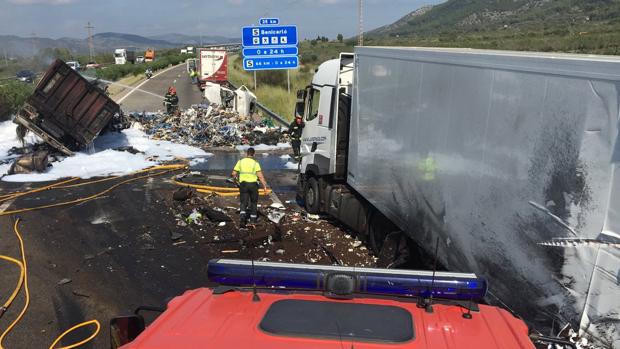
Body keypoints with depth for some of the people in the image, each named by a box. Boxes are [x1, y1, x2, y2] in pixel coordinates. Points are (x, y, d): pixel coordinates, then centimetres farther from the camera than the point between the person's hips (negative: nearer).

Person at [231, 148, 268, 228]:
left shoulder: (240, 162, 2)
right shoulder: (255, 163, -4)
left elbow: (234, 174, 2)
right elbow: (260, 175, -13)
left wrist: (237, 180, 21)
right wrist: (264, 185, -11)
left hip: (243, 184, 1)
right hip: (253, 184, -1)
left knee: (243, 202, 3)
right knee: (253, 201, 18)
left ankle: (242, 217, -21)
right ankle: (253, 219, 26)